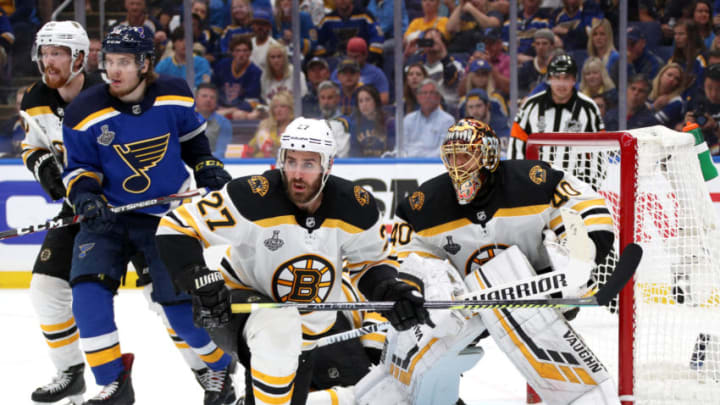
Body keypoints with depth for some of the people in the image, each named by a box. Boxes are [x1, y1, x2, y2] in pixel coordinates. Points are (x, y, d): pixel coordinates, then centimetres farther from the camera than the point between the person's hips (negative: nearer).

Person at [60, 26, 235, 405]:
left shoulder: (174, 96, -7)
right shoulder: (85, 113, -13)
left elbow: (191, 136, 13)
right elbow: (78, 165, -4)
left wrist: (208, 168, 2)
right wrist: (84, 194, -23)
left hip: (168, 214, 0)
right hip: (109, 214, 0)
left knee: (181, 302, -4)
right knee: (88, 286, -20)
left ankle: (220, 365, 24)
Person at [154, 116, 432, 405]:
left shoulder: (355, 207, -15)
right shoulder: (253, 198, -28)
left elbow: (370, 262, 3)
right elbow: (175, 230, -25)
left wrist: (390, 290, -19)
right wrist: (200, 281, -38)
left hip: (311, 326, 5)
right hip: (240, 304, -5)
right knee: (278, 330, -40)